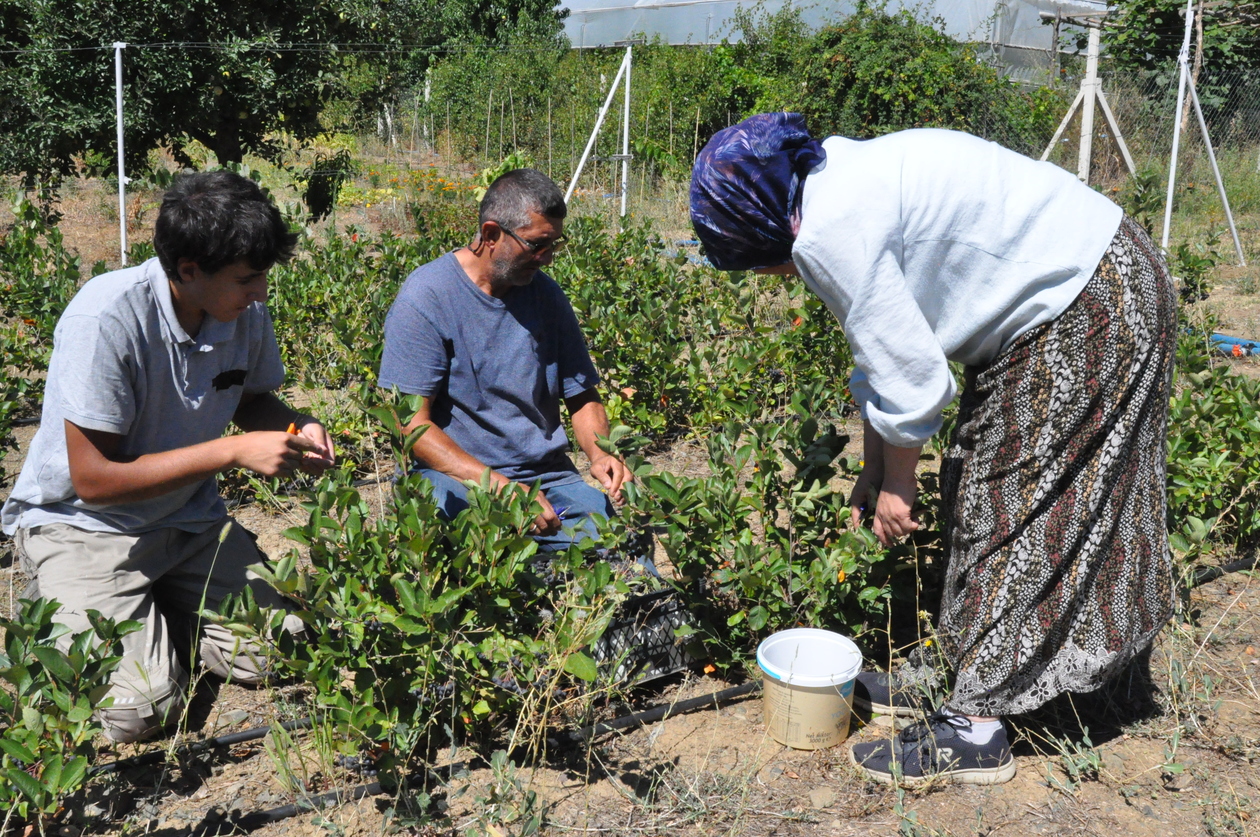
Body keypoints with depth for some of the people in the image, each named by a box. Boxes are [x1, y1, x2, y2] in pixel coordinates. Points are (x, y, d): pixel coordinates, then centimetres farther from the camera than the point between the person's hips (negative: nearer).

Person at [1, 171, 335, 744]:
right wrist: (233, 451, -27)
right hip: (81, 523, -5)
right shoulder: (104, 320, -28)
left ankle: (161, 608, 17)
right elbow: (94, 480, -25)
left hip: (187, 519, 6)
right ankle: (59, 610, 10)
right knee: (138, 707, -21)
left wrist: (296, 430, -10)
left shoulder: (246, 313, -9)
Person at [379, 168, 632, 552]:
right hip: (454, 476, -4)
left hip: (548, 475, 4)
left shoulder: (547, 294, 9)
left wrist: (599, 454, -6)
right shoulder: (425, 297, -8)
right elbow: (413, 424, -13)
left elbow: (582, 396, 17)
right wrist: (503, 488, -23)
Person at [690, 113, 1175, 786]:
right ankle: (957, 675, 26)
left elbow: (909, 373, -19)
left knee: (1008, 509, -4)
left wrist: (896, 482, -2)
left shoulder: (828, 233, -23)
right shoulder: (843, 182, 9)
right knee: (977, 496, 14)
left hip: (1087, 310, -10)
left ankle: (974, 731, 7)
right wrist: (872, 473, 19)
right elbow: (880, 353, 15)